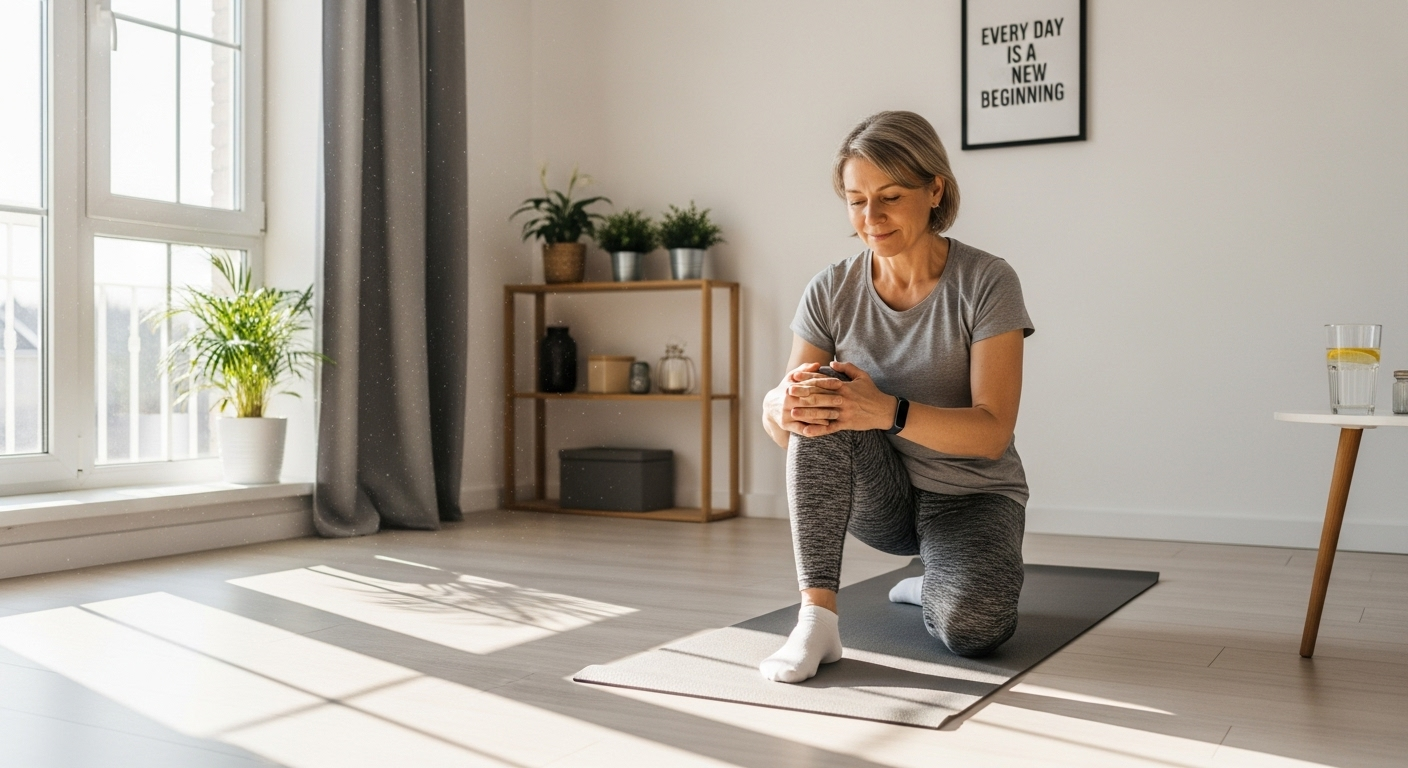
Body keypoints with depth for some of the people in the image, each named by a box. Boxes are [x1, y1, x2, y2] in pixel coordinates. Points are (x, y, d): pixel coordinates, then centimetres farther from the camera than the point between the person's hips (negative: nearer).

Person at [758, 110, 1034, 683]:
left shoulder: (985, 283, -14)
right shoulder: (831, 292, -6)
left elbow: (993, 432, -21)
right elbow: (780, 428, -9)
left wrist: (889, 412, -39)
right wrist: (782, 405, -35)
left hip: (971, 496, -2)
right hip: (877, 496, 2)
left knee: (972, 625, -32)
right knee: (821, 405, -28)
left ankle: (933, 587, 7)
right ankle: (816, 619, -28)